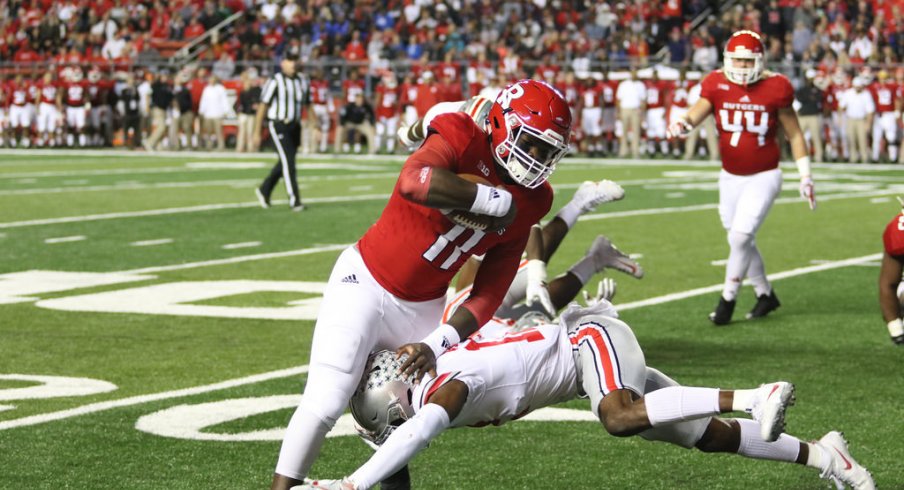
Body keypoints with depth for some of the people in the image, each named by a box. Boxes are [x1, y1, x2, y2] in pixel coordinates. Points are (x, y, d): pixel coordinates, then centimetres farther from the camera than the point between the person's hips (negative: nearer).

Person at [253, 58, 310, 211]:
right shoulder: (275, 82, -9)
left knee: (284, 164, 14)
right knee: (288, 162, -12)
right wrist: (256, 132, -8)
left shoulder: (301, 82, 9)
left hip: (294, 127, 7)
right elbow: (262, 107, -7)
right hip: (279, 126, -7)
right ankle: (294, 200, -10)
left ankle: (264, 190, 33)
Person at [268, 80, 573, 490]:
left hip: (423, 308, 7)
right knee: (325, 402, -14)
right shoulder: (462, 139, -19)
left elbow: (487, 296, 0)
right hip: (365, 283, -7)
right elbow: (414, 183, -43)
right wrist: (497, 200, -31)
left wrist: (437, 344, -13)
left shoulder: (526, 205, -2)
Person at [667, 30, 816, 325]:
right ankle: (765, 294, 32)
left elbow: (794, 135, 0)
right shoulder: (717, 86, -4)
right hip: (730, 177, 4)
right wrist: (682, 124, -43)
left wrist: (805, 176, 1)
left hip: (763, 178, -4)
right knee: (743, 241, 12)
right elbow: (697, 112, -19)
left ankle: (728, 299, 0)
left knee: (740, 237, -15)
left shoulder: (775, 88, -9)